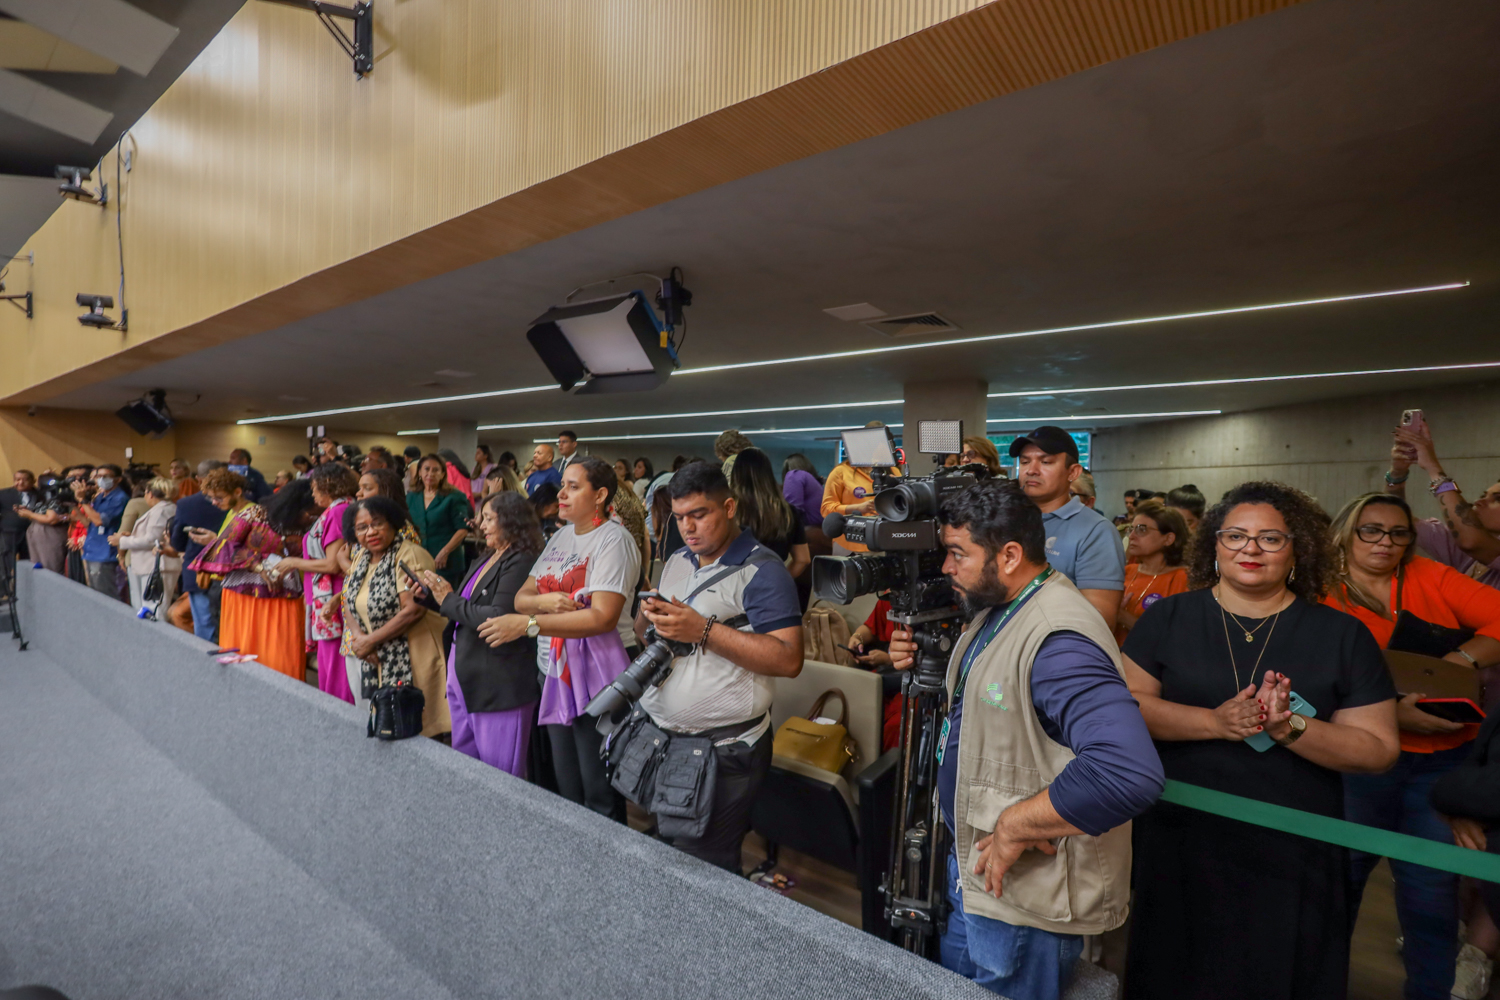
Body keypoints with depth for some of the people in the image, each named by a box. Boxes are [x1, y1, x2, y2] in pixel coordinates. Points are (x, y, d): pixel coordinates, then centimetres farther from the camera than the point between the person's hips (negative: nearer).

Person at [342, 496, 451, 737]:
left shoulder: (410, 555, -14)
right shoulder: (361, 556, 11)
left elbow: (413, 609, -21)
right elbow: (349, 602, 11)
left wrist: (371, 640, -13)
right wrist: (358, 637, -7)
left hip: (410, 662, -7)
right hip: (375, 661, 7)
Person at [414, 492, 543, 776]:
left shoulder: (520, 563, -15)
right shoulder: (485, 562, 14)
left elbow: (497, 618, -24)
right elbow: (462, 613, 18)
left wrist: (449, 600, -13)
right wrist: (430, 595, 4)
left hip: (499, 686, -10)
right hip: (464, 679, 10)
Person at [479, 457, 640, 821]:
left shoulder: (613, 539, -12)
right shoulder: (561, 536, 13)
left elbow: (603, 617, -23)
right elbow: (521, 597, 11)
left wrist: (529, 623, -24)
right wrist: (544, 600, -13)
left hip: (596, 676, -8)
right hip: (554, 670, 8)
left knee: (599, 794, 0)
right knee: (566, 788, 19)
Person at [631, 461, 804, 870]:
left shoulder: (762, 571, -12)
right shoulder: (677, 562, 10)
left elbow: (789, 660, -21)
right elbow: (642, 629, 19)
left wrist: (703, 630, -24)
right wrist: (648, 616, -6)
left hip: (723, 752, -7)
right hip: (657, 735, 7)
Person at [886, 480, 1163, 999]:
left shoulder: (1058, 639, -31)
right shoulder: (995, 610, 2)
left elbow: (1130, 772, -42)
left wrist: (1014, 827, -31)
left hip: (1026, 893, -9)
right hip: (974, 862, 9)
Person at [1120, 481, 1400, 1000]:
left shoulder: (1343, 635, -1)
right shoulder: (1167, 619, -2)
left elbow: (1379, 749, -3)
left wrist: (1290, 729, -21)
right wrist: (1215, 722, -22)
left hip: (1292, 858, 1)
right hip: (1180, 846, 0)